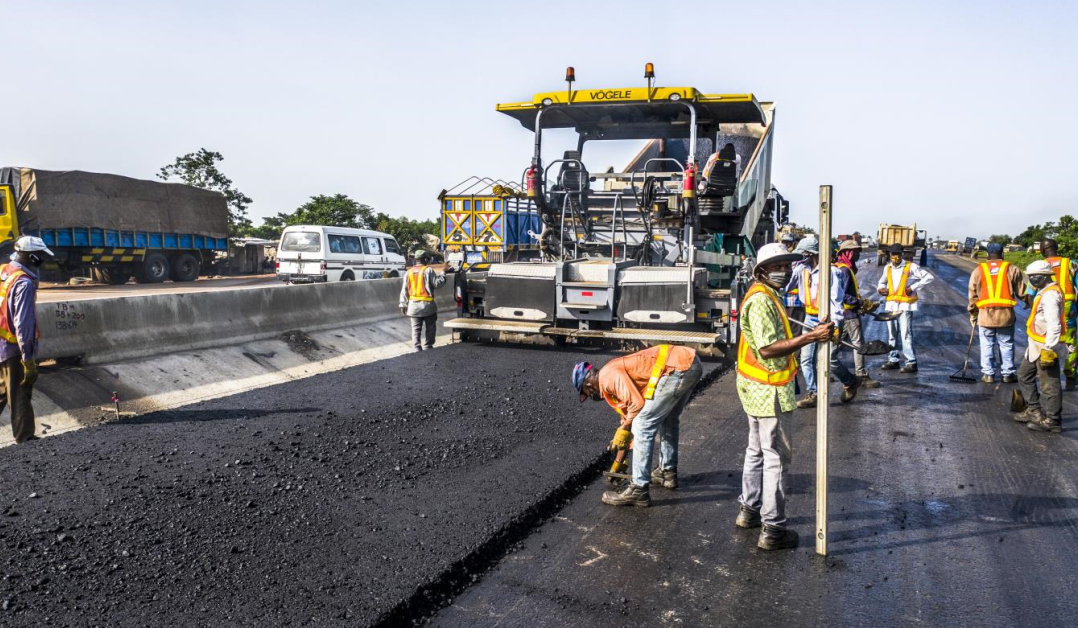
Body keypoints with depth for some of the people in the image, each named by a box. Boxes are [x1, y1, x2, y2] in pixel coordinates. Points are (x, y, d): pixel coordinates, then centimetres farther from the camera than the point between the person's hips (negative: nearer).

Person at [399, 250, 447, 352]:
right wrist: (442, 274, 4)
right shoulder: (428, 271, -8)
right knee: (430, 328, 10)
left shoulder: (409, 272, 8)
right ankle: (427, 347, 11)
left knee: (416, 328, 10)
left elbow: (404, 290, 7)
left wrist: (403, 305, 10)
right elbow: (437, 284, -10)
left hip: (413, 305, 4)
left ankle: (417, 348, 5)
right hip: (427, 305, -4)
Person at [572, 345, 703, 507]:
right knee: (668, 421, 28)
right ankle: (667, 472, 40)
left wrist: (624, 428, 6)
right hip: (691, 363, 11)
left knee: (643, 426, -5)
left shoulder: (608, 377, -3)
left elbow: (636, 403, -14)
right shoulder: (617, 372, 26)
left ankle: (638, 490, -1)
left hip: (677, 368, -11)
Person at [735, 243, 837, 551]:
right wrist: (810, 337, -29)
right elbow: (767, 349, -27)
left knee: (757, 450, 21)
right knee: (777, 457, -3)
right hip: (769, 391, -11)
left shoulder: (765, 296, 12)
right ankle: (773, 529, 3)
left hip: (756, 388, 11)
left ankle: (749, 510, 34)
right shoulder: (761, 300, -21)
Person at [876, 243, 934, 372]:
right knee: (892, 333, 12)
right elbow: (882, 281, 26)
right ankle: (893, 360, 22)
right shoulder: (887, 268, 11)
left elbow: (928, 277, -5)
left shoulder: (911, 267, -5)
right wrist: (880, 288, 3)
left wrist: (913, 287, -12)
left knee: (906, 334, -10)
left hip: (905, 305, -6)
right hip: (891, 304, 6)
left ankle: (911, 362, -6)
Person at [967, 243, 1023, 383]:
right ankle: (1008, 374, 14)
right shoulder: (1011, 269, 1)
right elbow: (1021, 291, 3)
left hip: (985, 314, 0)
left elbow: (972, 295, 6)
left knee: (987, 345, 8)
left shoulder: (978, 270, 4)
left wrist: (973, 315, 14)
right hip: (1006, 314, 0)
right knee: (1006, 345, 10)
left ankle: (988, 374, 10)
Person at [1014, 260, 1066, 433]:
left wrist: (1048, 350, -28)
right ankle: (1034, 411, 31)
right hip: (1036, 347, 11)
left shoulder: (1050, 295, -20)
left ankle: (1052, 421, 8)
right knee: (1024, 375, 20)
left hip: (1046, 347, -11)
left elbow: (1054, 326, -26)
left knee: (1049, 385, -1)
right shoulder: (1044, 292, 12)